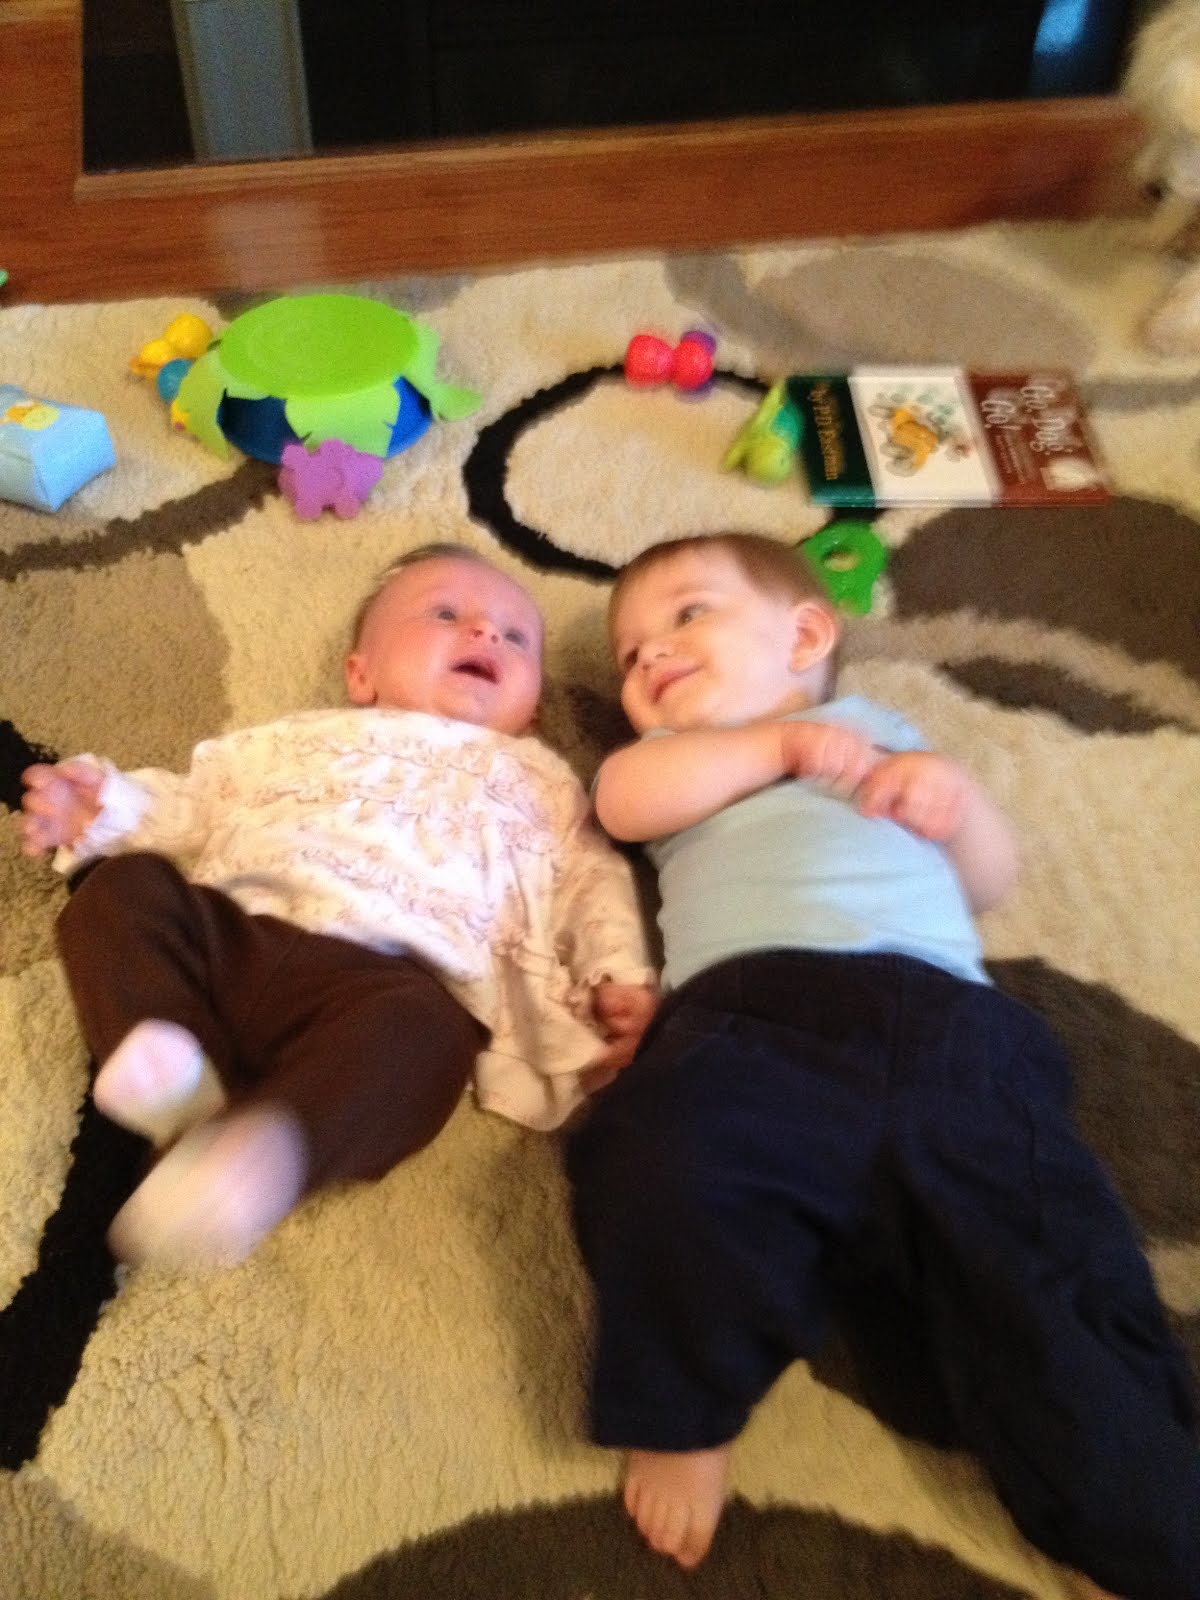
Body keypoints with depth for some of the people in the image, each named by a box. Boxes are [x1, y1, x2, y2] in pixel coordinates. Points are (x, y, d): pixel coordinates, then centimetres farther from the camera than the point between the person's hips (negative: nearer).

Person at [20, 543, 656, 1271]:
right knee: (127, 888, -19)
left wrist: (619, 975, 1)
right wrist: (110, 805, 12)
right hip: (232, 928, 4)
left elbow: (592, 883, 20)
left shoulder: (539, 783, 30)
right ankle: (172, 1058, -35)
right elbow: (194, 803, 32)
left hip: (390, 973, -3)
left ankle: (262, 1144, -53)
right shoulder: (302, 738, 35)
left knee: (418, 1028, -36)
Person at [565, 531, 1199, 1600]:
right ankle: (683, 1418, -10)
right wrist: (783, 745, 9)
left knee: (1050, 1285, -14)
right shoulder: (678, 761, 34)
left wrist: (954, 794, 12)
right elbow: (623, 801, 8)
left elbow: (992, 881, 33)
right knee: (667, 1173, -32)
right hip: (754, 1010, -1)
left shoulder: (885, 732, 37)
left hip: (949, 1020, 2)